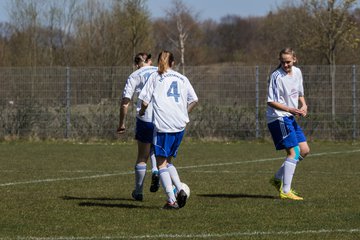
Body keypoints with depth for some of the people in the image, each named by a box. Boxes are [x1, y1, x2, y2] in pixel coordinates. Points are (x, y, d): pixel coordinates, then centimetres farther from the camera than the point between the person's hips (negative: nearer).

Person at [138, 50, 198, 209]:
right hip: (180, 125, 5)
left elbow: (145, 101, -2)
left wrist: (142, 111, 18)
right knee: (168, 161, 18)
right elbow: (194, 100, 15)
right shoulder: (182, 79, 16)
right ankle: (180, 190, -2)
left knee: (161, 163, 0)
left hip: (163, 125, -4)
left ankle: (171, 200, -10)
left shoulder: (155, 77, 5)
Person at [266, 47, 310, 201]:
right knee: (293, 152, -14)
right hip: (278, 118, -9)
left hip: (290, 118, 9)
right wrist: (290, 109, -23)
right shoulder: (276, 76, -16)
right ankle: (285, 191, -11)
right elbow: (271, 101, -17)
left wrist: (303, 105, 2)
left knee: (304, 150, 8)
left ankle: (278, 179, 18)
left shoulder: (297, 72, 8)